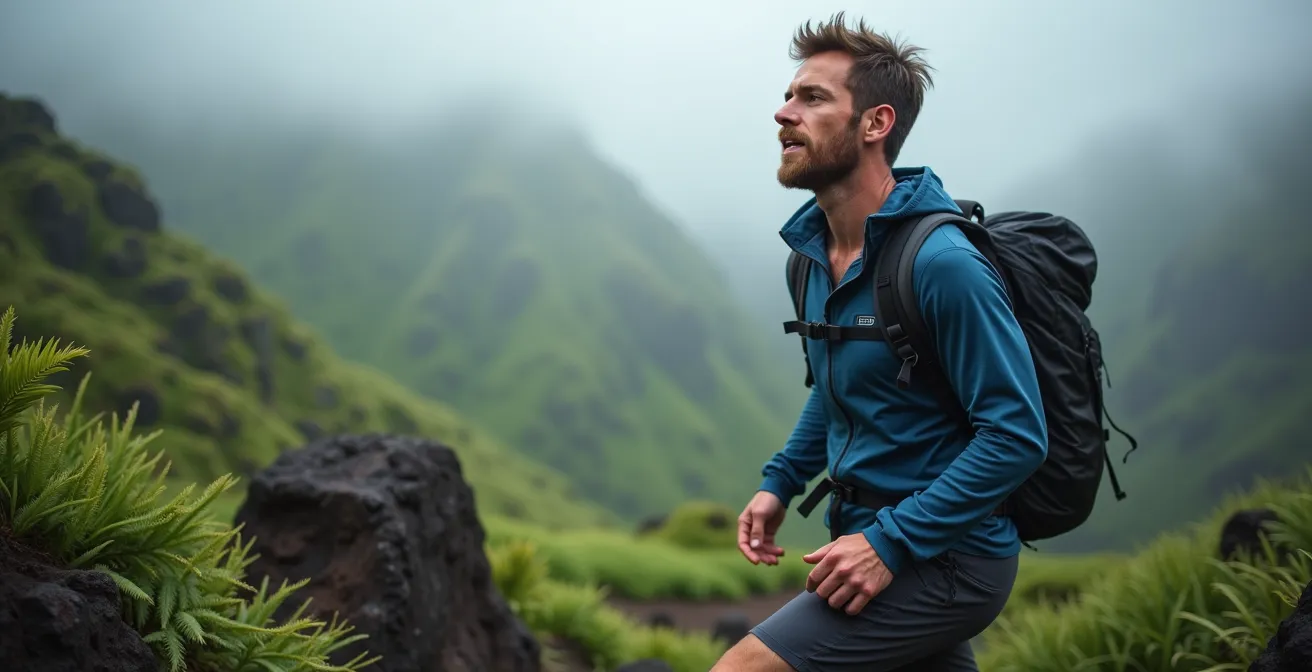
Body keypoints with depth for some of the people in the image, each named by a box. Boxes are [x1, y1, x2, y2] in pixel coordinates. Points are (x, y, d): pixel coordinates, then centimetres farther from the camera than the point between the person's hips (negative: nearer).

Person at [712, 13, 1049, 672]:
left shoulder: (942, 263, -22)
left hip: (945, 560, -9)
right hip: (875, 534, 9)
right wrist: (780, 481, 10)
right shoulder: (816, 249, 5)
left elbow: (1015, 436, -22)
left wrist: (889, 544, -23)